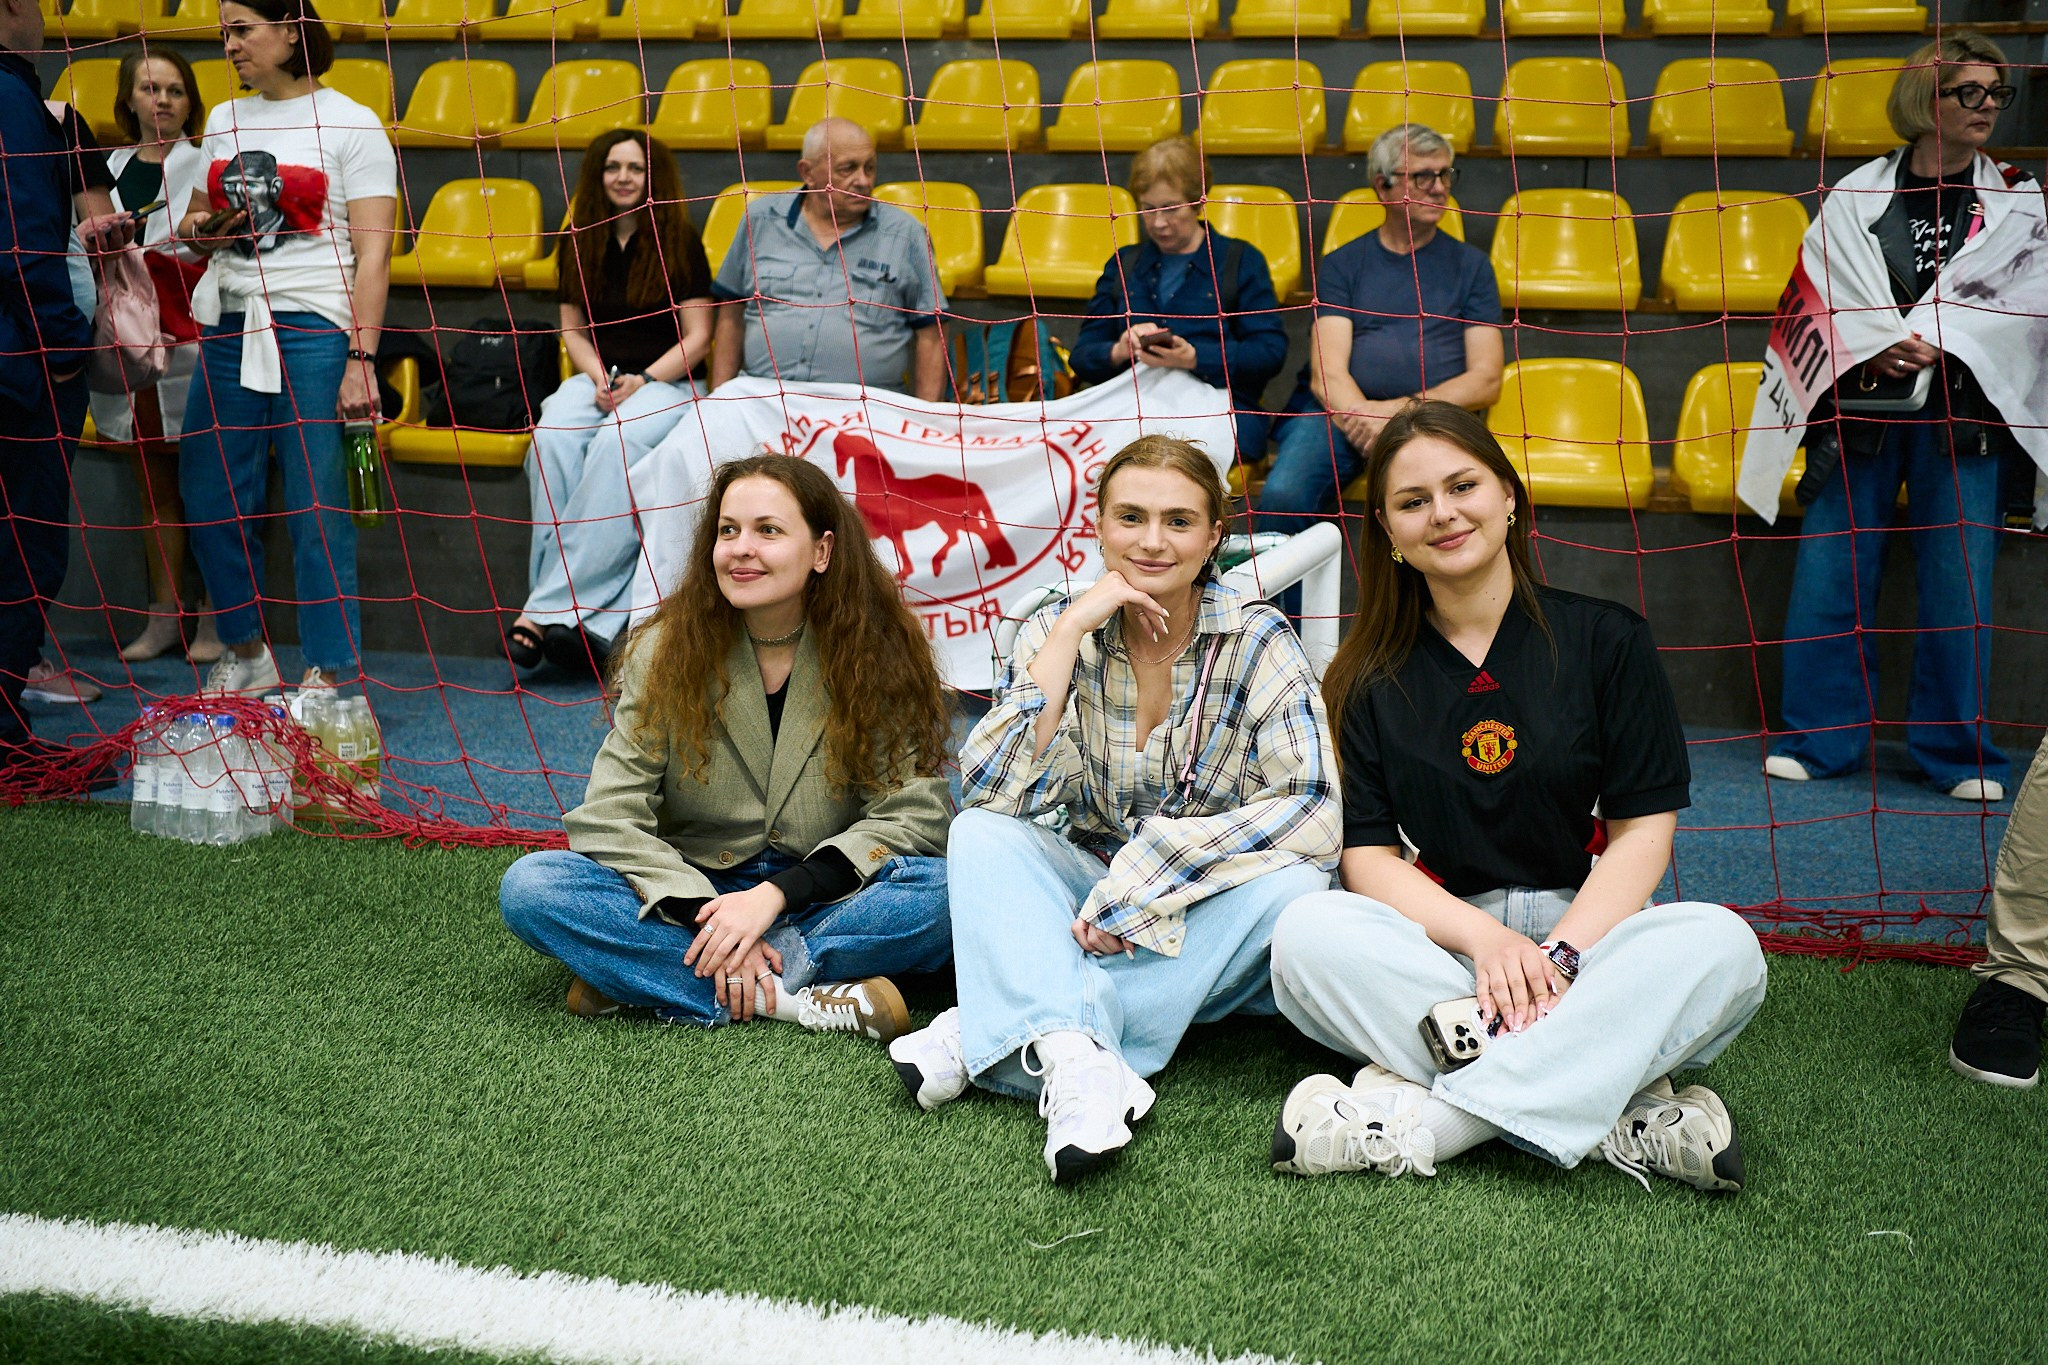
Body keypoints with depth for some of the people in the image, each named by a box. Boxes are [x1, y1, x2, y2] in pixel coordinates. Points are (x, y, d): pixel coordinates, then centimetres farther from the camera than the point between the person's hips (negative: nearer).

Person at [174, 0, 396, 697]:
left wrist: (361, 358, -15)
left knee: (316, 508, -5)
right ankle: (247, 653, 22)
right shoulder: (225, 121, 16)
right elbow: (195, 228, 26)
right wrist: (202, 225, 1)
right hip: (229, 326, 6)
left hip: (313, 331, -6)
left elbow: (373, 251, -7)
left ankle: (332, 675, 3)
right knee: (209, 497, 5)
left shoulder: (351, 124, -1)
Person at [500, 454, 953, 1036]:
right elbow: (608, 818, -10)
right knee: (531, 885, -23)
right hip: (692, 894, 1)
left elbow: (911, 814, -12)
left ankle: (642, 979, -27)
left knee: (941, 891, -32)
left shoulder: (878, 655, -5)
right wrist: (707, 915, -25)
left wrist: (775, 894, -23)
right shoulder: (666, 651, -4)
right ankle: (790, 998, -30)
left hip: (822, 897, 0)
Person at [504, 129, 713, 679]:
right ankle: (585, 619, -39)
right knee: (550, 438, -31)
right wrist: (598, 377, -5)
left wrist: (641, 382, -14)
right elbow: (573, 328, 15)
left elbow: (697, 337, -2)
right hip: (597, 378, 4)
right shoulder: (582, 243, 12)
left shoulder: (681, 242, 0)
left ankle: (550, 607, -39)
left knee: (617, 444, -37)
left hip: (665, 382, -3)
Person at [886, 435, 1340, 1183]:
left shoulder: (1257, 641, -9)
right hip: (1086, 915, 2)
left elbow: (1314, 815, -21)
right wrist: (1072, 629, -22)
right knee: (980, 835, -22)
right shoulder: (1058, 631, -3)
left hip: (1213, 929, -1)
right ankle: (1075, 1057, -46)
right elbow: (993, 791, -18)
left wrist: (1145, 876, -26)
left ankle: (992, 1032, -33)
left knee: (1293, 883, -32)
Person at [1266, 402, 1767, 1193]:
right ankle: (1619, 1105, -35)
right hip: (1440, 937, 1)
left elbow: (1643, 831, -1)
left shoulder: (1603, 640, 4)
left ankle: (1421, 1116, -35)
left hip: (1589, 924, 0)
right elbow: (1368, 854, -1)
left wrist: (1559, 951, -18)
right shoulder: (1371, 681, 7)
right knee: (1307, 934, -30)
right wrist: (1485, 938, -20)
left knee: (1722, 948, -31)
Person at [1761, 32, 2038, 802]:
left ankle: (1959, 753, 9)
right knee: (1830, 576, -1)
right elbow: (1824, 285, -1)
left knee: (1959, 583, -2)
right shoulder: (1858, 194, 7)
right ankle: (1819, 740, 11)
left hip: (1961, 414, 0)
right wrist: (1879, 346, -15)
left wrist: (1937, 344, -14)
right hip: (1860, 403, 0)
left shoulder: (2016, 200, 10)